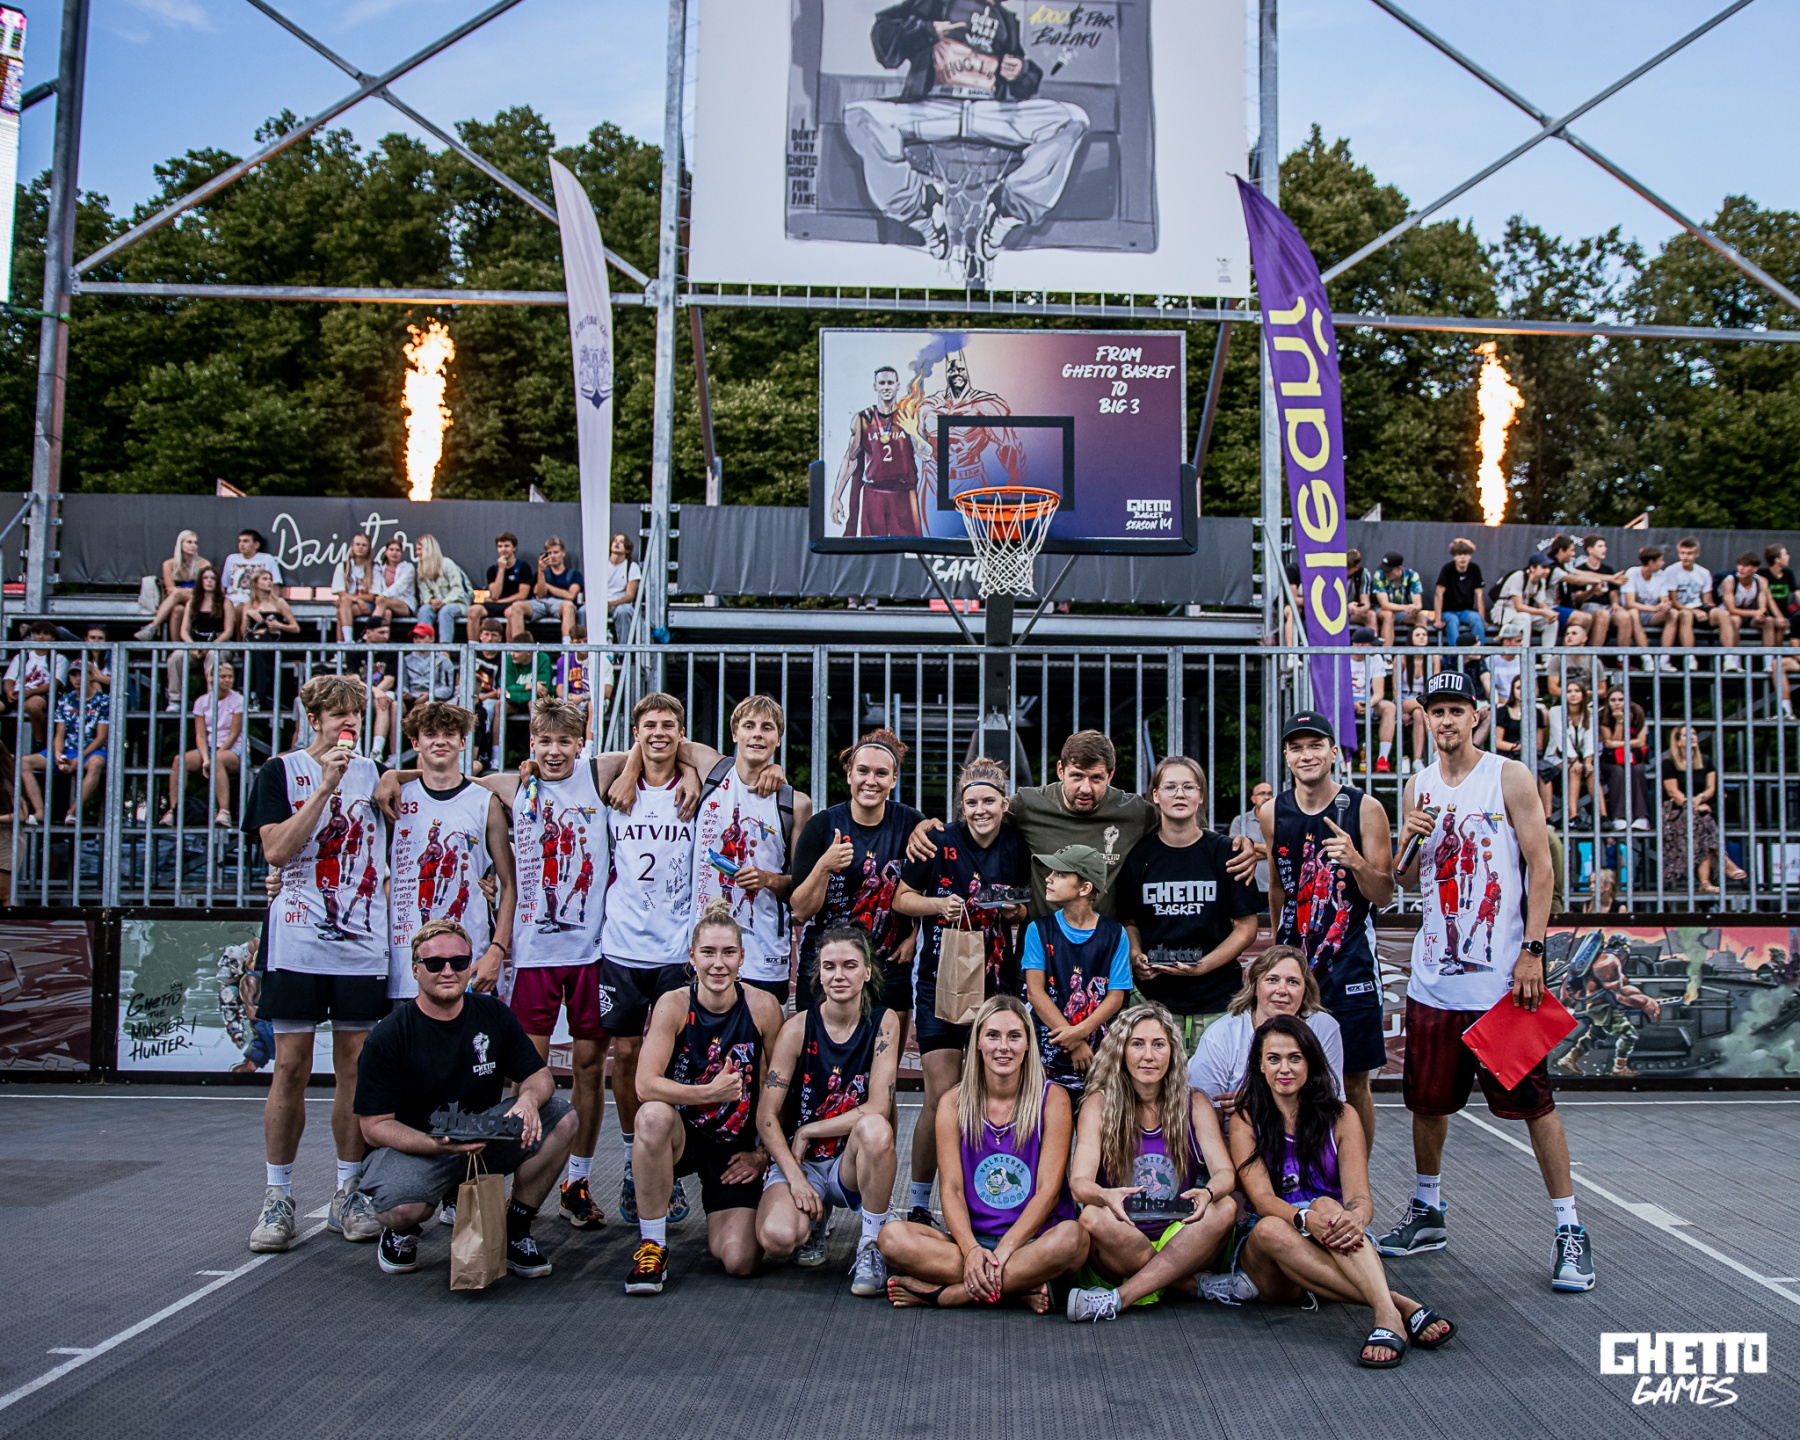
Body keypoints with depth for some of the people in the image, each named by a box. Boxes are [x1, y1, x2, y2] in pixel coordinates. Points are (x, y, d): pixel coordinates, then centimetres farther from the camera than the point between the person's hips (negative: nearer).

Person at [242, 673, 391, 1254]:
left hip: (363, 945, 3)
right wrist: (326, 784, -16)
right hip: (297, 942, -3)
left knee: (356, 1067, 5)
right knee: (291, 1069, 0)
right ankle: (278, 1198, 12)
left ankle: (348, 1194, 15)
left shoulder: (374, 774, 12)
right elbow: (277, 849, -10)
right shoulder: (282, 772, 3)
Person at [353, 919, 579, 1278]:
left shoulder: (493, 1014, 0)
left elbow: (539, 1074, 4)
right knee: (401, 1207, -36)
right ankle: (402, 1231, 6)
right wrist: (437, 1144, -32)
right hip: (412, 1145, -4)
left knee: (561, 1118, -17)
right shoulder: (387, 1036, -12)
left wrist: (529, 1098, -23)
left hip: (485, 1137, 4)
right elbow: (374, 1126, -14)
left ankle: (515, 1230, -1)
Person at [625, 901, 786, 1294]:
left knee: (739, 1263, -15)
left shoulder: (762, 1007, -10)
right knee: (654, 1114, -37)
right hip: (682, 1137, -1)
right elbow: (645, 1085, -23)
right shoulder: (674, 1005, -13)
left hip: (737, 1147, 1)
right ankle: (652, 1245, -18)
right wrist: (711, 1092, -30)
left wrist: (764, 1153, 2)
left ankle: (727, 1219, 25)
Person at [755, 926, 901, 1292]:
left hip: (853, 1164, 0)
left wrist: (808, 1132, -12)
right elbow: (766, 1115, -8)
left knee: (874, 1128, -35)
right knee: (777, 1239, -29)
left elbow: (878, 1108, -14)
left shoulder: (884, 1022, -6)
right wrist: (796, 1178, -18)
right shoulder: (798, 1028, -7)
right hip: (798, 1161, 1)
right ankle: (814, 1219, 10)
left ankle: (872, 1245, -13)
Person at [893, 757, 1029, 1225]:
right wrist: (939, 904, -17)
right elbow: (902, 898, 1)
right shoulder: (940, 842, -6)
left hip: (997, 980, 3)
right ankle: (919, 1204, 6)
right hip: (940, 980, -3)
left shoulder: (1016, 847, 4)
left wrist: (1016, 911, -5)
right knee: (942, 1097, -8)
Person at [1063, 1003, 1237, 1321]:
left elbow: (1225, 1173, -8)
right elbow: (1079, 1182, -14)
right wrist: (1105, 1196, -38)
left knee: (1225, 1208, -26)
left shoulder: (1195, 1105, 5)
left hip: (1181, 1244, 2)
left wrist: (1208, 1193, -33)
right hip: (1119, 1250, -2)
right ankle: (1201, 1287, -20)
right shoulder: (1100, 1104, -1)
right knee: (1093, 1216, -32)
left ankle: (1119, 1298, -28)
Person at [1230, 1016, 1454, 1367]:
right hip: (1268, 1252, -1)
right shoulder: (1247, 1122, 2)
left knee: (1327, 1205, -32)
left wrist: (1356, 1217, -34)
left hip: (1335, 1247, 1)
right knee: (1270, 1229, -35)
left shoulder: (1340, 1117, 5)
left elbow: (1360, 1197, -8)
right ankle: (1400, 1305, -41)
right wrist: (1305, 1219, -35)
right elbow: (1262, 1200, -12)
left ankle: (1386, 1316, -51)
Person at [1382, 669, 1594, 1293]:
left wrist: (1532, 950, -13)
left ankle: (1570, 1230, 7)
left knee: (1534, 1101, -2)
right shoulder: (1418, 787, 10)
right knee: (1427, 1100, 12)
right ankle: (1426, 1215, 27)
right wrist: (1410, 840, -6)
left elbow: (1540, 869, -5)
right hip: (1434, 975, 5)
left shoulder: (1509, 777, -3)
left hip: (1502, 974, -5)